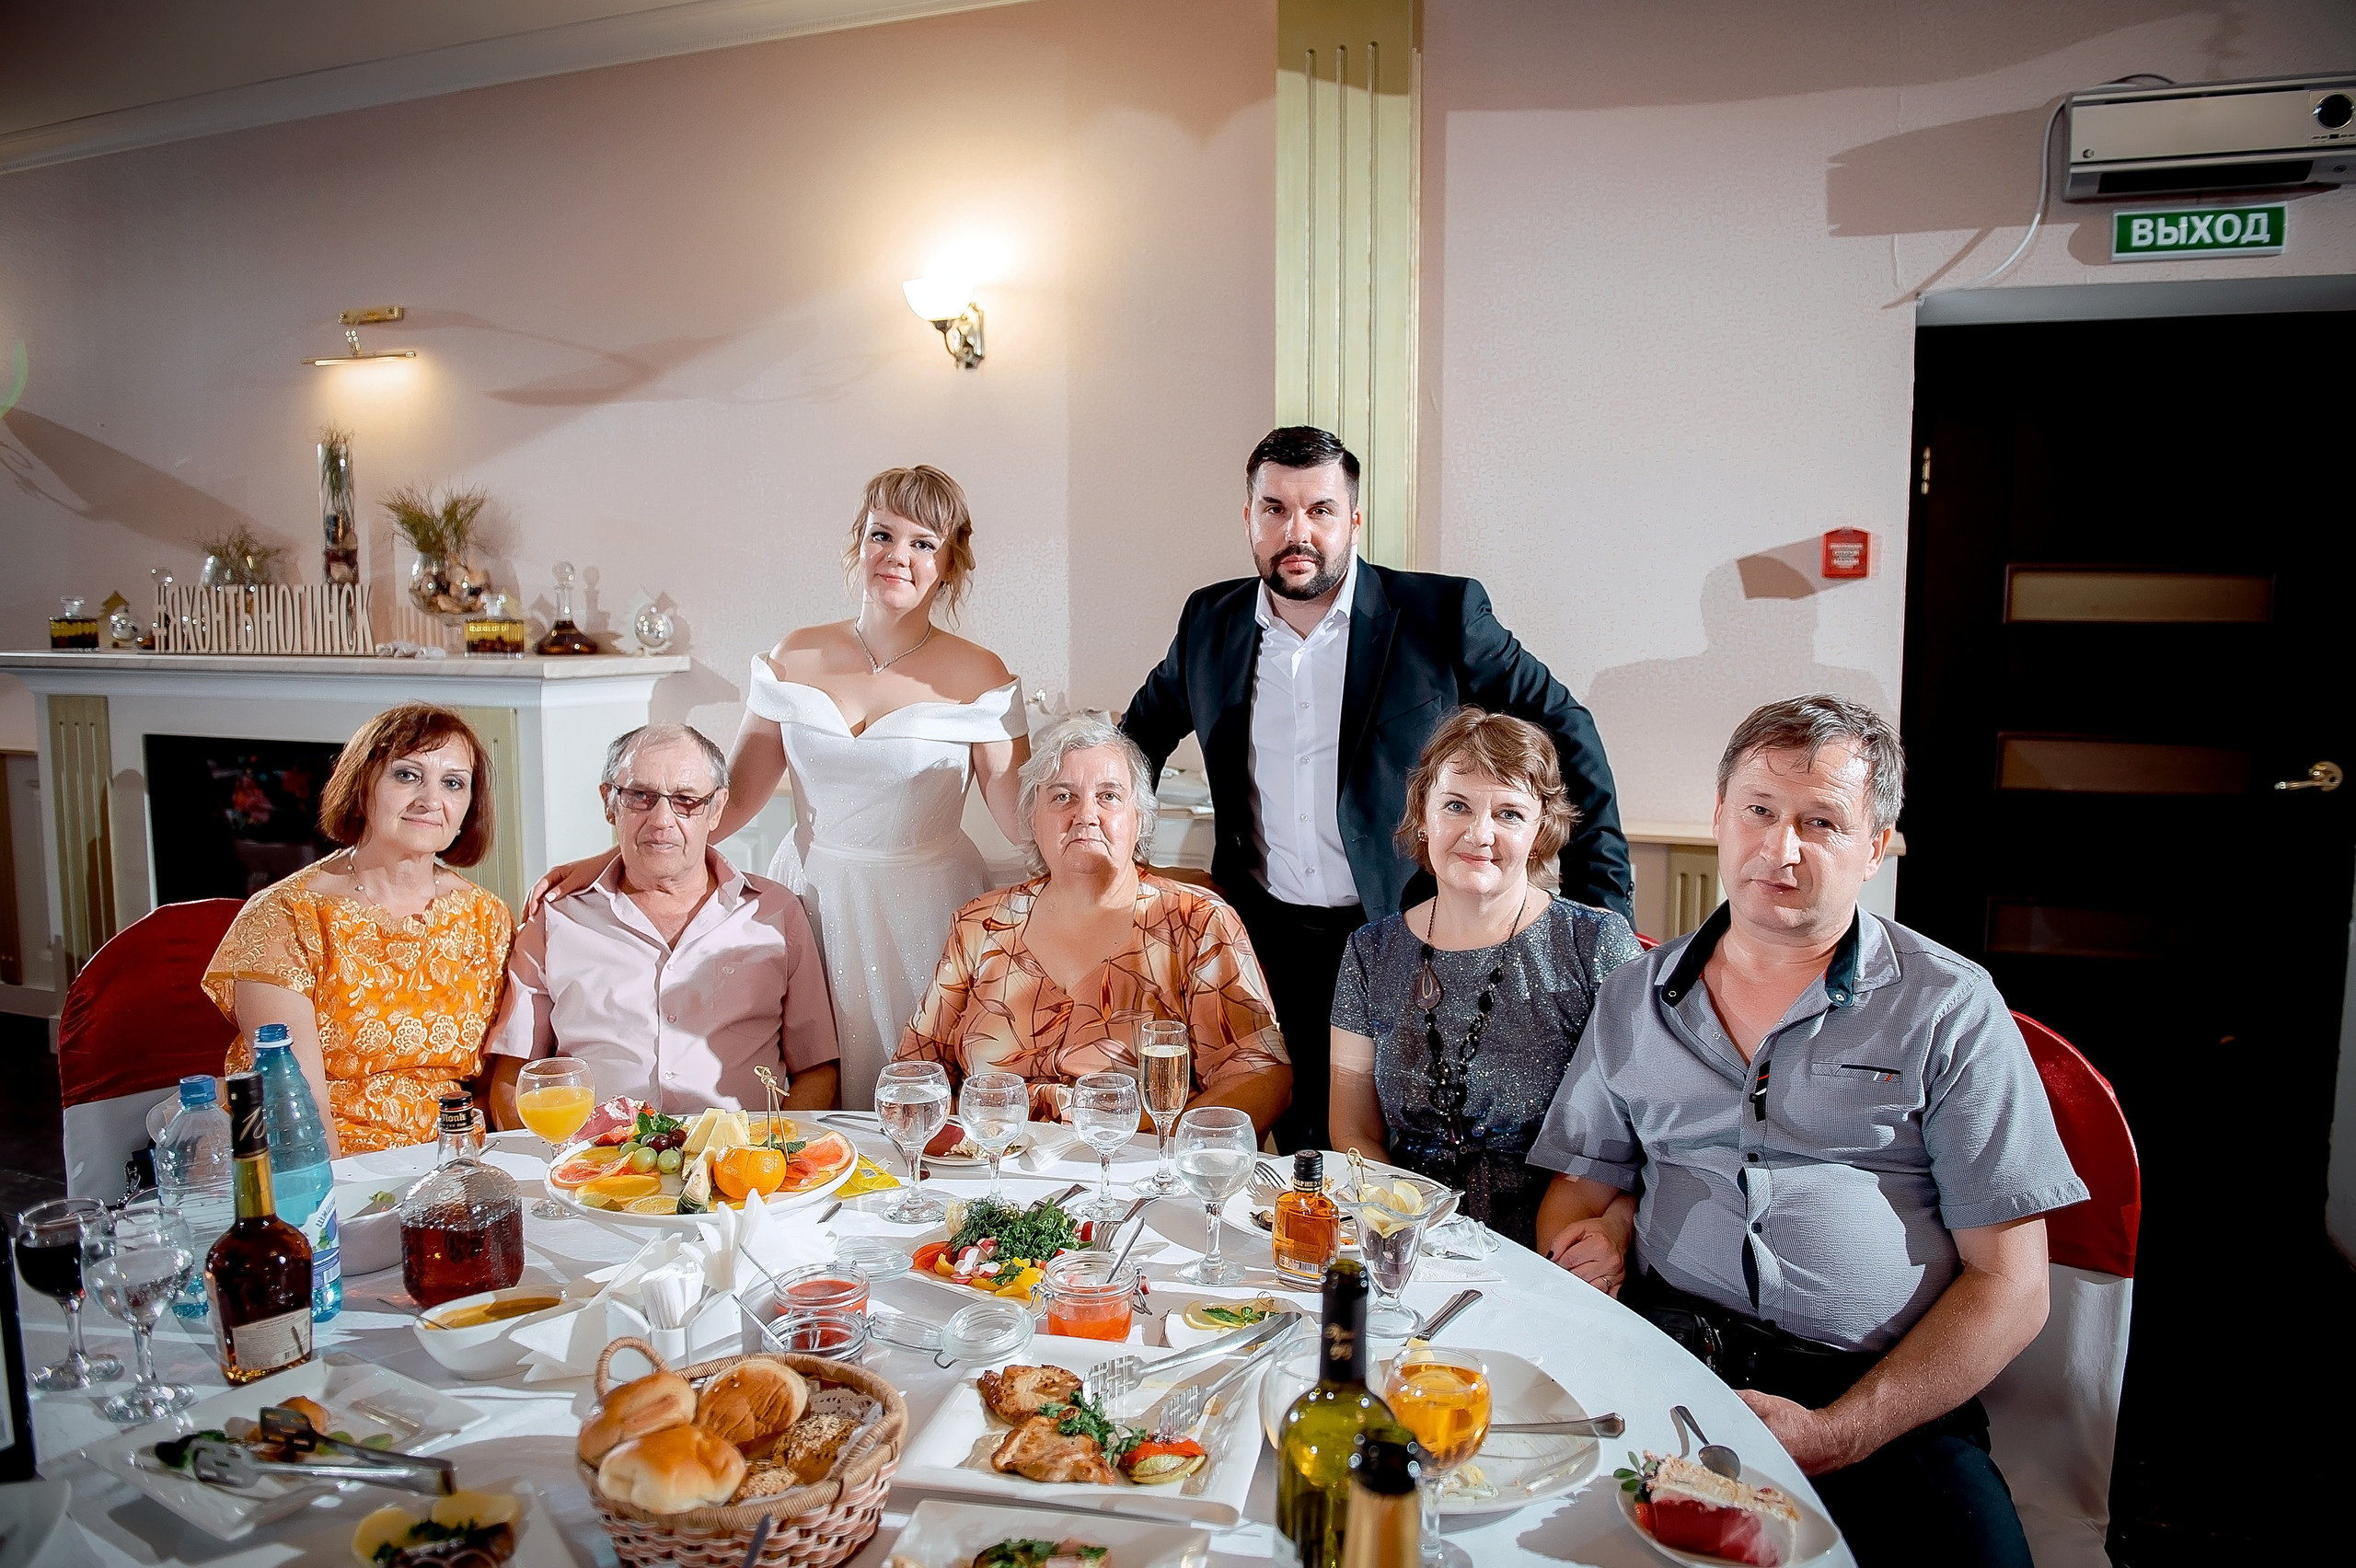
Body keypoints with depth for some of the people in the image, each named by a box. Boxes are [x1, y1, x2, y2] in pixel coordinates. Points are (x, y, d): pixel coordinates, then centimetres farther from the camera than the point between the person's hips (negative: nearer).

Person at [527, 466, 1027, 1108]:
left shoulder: (976, 675, -4)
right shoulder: (797, 658, 4)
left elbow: (1023, 814, -7)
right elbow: (734, 795, 6)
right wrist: (609, 859, -1)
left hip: (925, 911, -2)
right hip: (809, 897, 2)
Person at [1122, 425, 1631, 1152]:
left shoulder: (1441, 614, -7)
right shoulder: (1211, 621, 4)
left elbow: (1564, 733, -1)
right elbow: (1142, 733, 22)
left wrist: (1600, 912, -5)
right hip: (1264, 938, 3)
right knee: (1297, 1150, 7)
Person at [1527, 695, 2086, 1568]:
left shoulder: (1949, 1007, 4)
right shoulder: (1636, 999, 15)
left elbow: (2009, 1285, 0)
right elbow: (1581, 1188, 21)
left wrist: (1836, 1432, -11)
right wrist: (1595, 1236, -4)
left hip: (1877, 1403, -2)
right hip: (1665, 1359, 2)